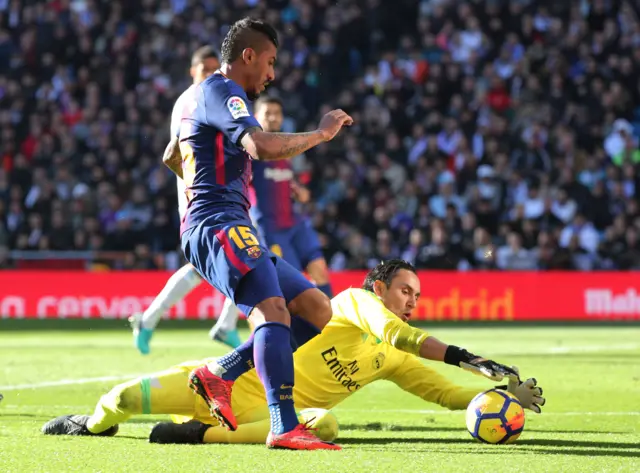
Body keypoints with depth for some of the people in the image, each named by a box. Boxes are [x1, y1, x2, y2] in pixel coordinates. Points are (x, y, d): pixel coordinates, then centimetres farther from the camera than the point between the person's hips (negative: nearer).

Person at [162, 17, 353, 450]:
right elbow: (263, 146, -23)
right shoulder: (221, 91, -5)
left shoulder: (207, 96, 28)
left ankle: (219, 374, 2)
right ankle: (284, 428, -39)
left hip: (231, 229, 11)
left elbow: (172, 158, 44)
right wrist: (321, 134, -10)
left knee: (316, 308, 4)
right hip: (218, 224, -11)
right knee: (274, 309, -29)